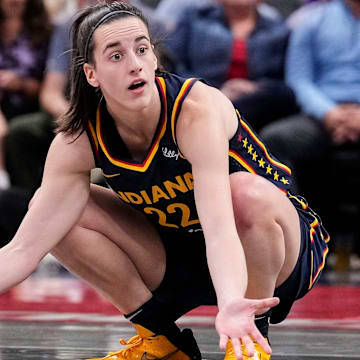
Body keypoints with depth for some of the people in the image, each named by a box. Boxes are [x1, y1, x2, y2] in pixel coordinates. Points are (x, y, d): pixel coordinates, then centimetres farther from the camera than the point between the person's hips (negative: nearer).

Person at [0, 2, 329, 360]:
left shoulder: (197, 109, -30)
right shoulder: (78, 141, -16)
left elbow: (220, 228, -44)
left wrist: (231, 304, -64)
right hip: (180, 258, 4)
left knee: (247, 194, -38)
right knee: (52, 210, -14)